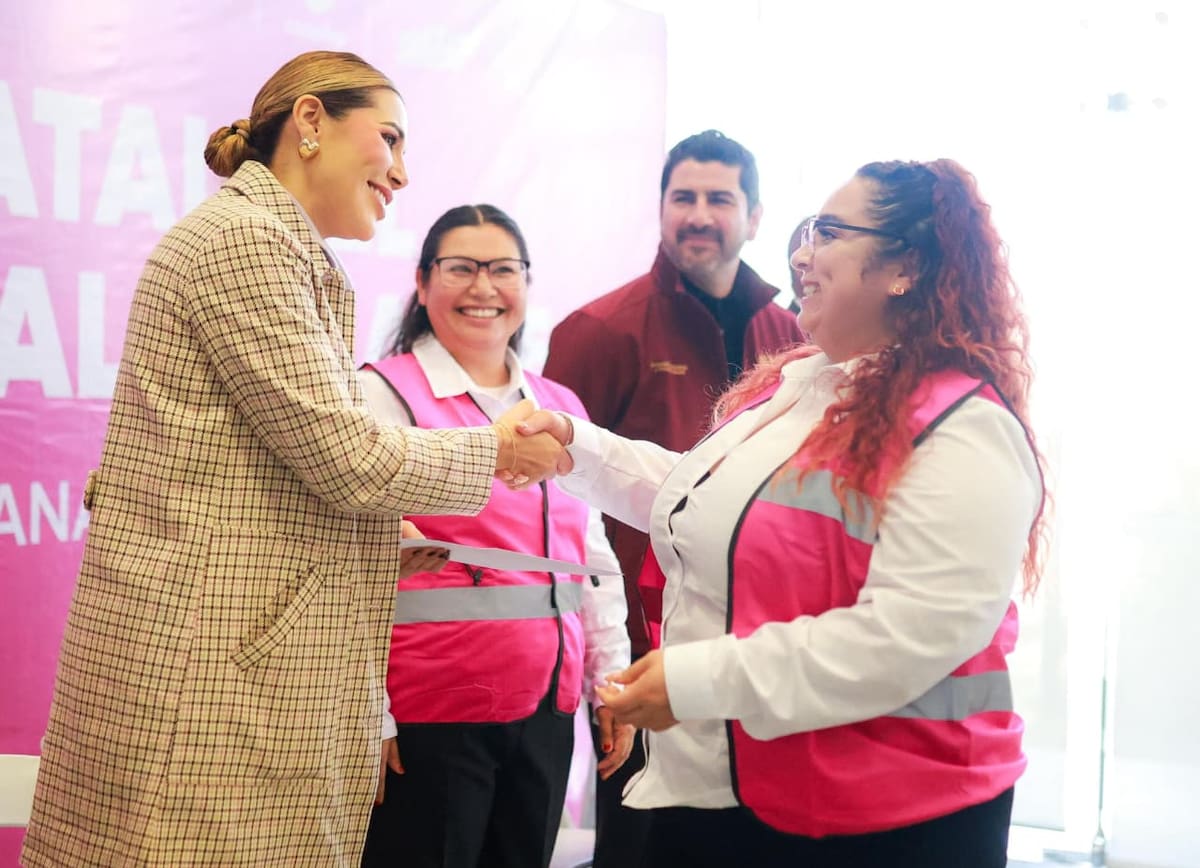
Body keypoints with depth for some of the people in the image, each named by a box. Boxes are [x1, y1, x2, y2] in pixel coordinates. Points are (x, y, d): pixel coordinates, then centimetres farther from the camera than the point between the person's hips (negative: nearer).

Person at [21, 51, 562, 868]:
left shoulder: (280, 248, 20)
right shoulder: (244, 238, -11)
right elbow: (349, 459, -14)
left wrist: (386, 543, 10)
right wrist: (495, 448, -2)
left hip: (247, 661, 10)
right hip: (206, 670, -10)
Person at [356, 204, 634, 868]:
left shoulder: (560, 407, 12)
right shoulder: (386, 395, -7)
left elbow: (593, 556, 18)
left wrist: (611, 677, 15)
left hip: (546, 713, 6)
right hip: (425, 718, -6)